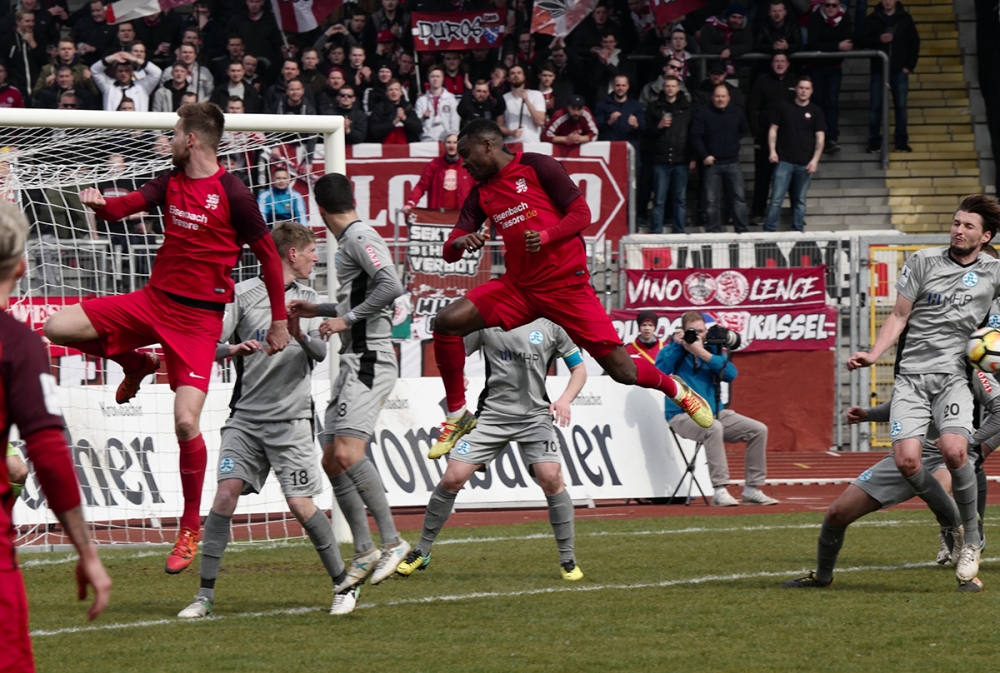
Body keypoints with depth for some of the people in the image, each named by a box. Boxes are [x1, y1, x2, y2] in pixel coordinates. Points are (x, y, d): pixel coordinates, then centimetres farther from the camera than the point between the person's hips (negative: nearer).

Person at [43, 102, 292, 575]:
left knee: (186, 421, -14)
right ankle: (137, 365, 21)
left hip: (198, 318, -6)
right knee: (58, 326, -6)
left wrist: (279, 321, -3)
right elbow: (130, 204, -6)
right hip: (153, 301, 6)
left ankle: (191, 530, 1)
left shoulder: (232, 194, -10)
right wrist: (100, 204, -30)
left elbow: (268, 255, -5)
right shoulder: (171, 182, 9)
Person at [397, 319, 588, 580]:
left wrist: (565, 400, -7)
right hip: (492, 414, 1)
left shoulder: (550, 325, 4)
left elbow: (579, 368, 11)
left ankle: (568, 559, -4)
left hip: (535, 415, -1)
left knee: (550, 478, -19)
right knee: (452, 478, -7)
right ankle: (422, 551, 11)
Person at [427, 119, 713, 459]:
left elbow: (581, 214, -6)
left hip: (566, 284, -5)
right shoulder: (480, 194, 12)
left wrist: (546, 236, -24)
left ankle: (676, 390, 27)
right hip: (518, 287, 5)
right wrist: (459, 243, -16)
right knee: (447, 322, -17)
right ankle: (458, 416, -5)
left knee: (622, 370, -5)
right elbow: (450, 252, 8)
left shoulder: (537, 166, -4)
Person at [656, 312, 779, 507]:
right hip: (682, 416, -6)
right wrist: (677, 346, -16)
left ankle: (752, 490, -2)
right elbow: (660, 372, -18)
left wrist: (702, 353, -14)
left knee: (759, 430, -6)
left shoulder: (712, 350, 12)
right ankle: (720, 492, -38)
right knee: (713, 428, -37)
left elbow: (731, 374, -6)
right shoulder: (672, 351, 2)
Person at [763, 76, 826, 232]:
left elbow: (820, 137, 3)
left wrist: (815, 159, -7)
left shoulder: (815, 112, 5)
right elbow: (773, 130, 9)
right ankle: (769, 230, -5)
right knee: (776, 199, -6)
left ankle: (798, 231, 11)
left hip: (805, 164, 1)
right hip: (784, 161, -1)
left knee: (800, 200, 6)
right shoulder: (784, 108, 6)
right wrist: (772, 151, -5)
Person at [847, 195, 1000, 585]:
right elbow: (899, 316, 8)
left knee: (953, 448, -27)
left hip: (953, 376, -1)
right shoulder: (923, 262, 5)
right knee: (906, 459, -18)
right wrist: (873, 355, -3)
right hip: (911, 377, 1)